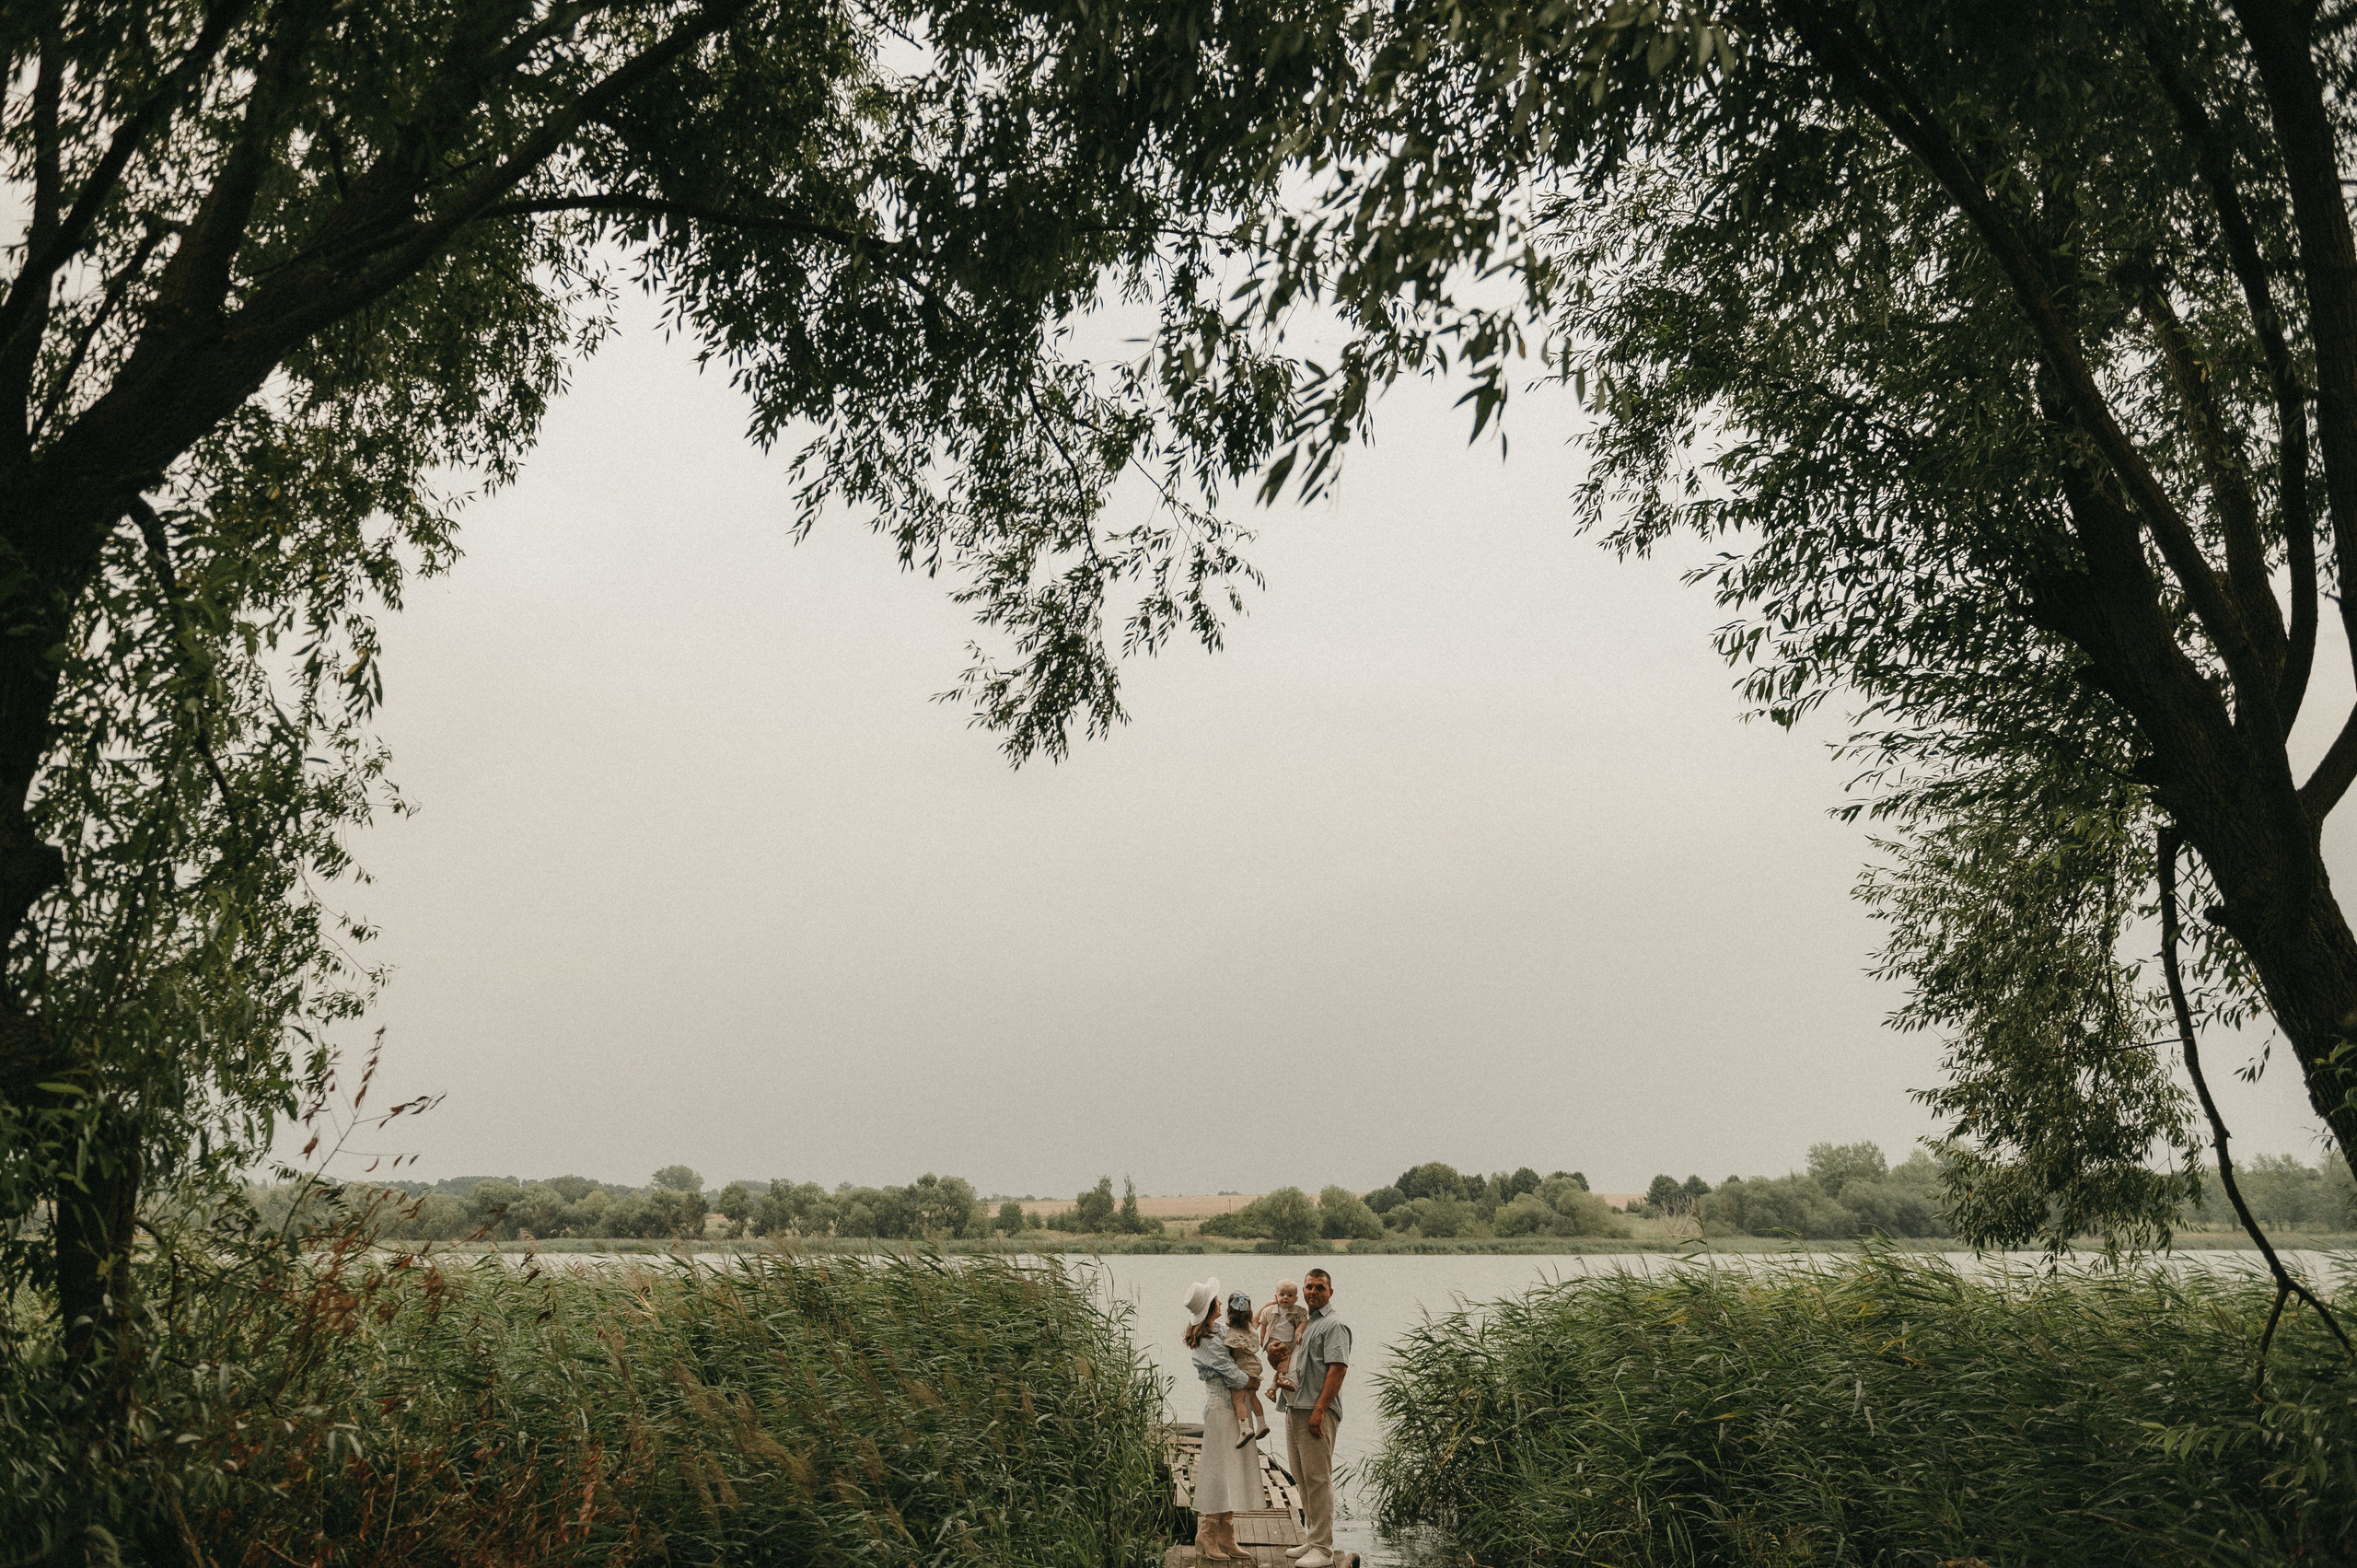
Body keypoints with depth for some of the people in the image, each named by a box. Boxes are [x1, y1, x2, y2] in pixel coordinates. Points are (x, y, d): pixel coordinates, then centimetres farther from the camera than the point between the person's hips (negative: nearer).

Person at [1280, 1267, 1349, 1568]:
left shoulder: (1334, 1325, -8)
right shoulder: (1302, 1323, 19)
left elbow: (1338, 1370, -17)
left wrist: (1319, 1410, -22)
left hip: (1317, 1412, -9)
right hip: (1294, 1408, 9)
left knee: (1318, 1479, -8)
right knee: (1302, 1478, 13)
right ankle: (1311, 1539, 22)